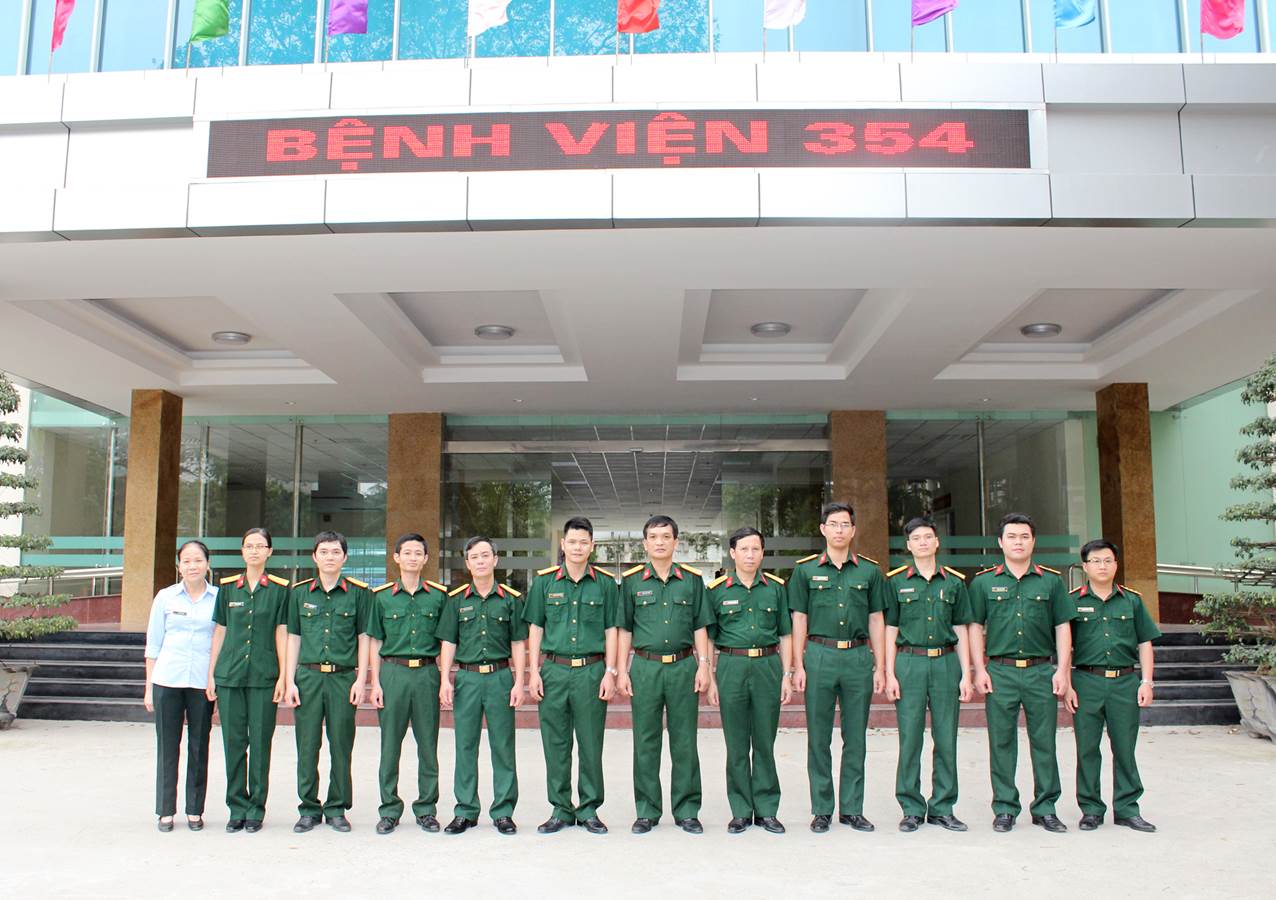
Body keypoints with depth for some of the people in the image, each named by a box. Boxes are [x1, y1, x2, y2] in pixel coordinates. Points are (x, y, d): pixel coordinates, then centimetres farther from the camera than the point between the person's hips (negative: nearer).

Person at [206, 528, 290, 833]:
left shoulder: (279, 589, 3)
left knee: (260, 742, 2)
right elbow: (220, 632, 11)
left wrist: (283, 676, -3)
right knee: (233, 742, 5)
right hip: (229, 675, 2)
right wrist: (211, 674, 7)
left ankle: (256, 810, 13)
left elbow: (281, 633, 2)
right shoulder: (227, 587, 8)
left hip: (264, 676, -2)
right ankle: (237, 808, 16)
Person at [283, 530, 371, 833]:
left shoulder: (358, 592, 4)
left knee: (342, 746, 4)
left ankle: (337, 808, 16)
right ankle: (309, 809, 17)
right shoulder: (300, 592, 9)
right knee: (307, 746, 4)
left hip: (344, 677, -1)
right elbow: (293, 638, 11)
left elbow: (364, 637, 6)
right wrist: (290, 680, 4)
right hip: (308, 676, 1)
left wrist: (361, 679, -1)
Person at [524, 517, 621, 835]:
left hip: (592, 671, -1)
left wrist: (610, 672, -1)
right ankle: (560, 809, 17)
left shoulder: (605, 582, 4)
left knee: (591, 745, 4)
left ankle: (589, 810, 16)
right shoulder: (544, 581, 6)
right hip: (554, 670, 1)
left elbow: (611, 630, 6)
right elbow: (535, 629, 8)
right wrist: (534, 672, 1)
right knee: (555, 745, 6)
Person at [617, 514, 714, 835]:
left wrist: (703, 665, 0)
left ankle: (687, 810, 16)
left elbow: (700, 627, 9)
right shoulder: (631, 581, 5)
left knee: (685, 742, 5)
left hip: (683, 667, 0)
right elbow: (624, 629, 8)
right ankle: (647, 811, 16)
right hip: (645, 667, 0)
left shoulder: (692, 579, 6)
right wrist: (622, 672, 3)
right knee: (646, 743, 5)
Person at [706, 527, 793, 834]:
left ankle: (766, 809, 17)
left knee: (765, 742, 6)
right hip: (731, 667, -1)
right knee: (736, 745, 4)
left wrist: (786, 675, 5)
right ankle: (741, 811, 15)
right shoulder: (717, 589, 2)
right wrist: (710, 679, 0)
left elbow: (784, 635, 11)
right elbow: (708, 638, 5)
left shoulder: (776, 587, 7)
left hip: (768, 666, 1)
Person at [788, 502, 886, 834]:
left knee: (855, 738, 7)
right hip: (820, 656, -1)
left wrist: (880, 667, 6)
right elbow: (799, 620, 4)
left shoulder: (869, 571, 8)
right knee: (819, 738, 4)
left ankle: (852, 809, 17)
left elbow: (877, 621, 10)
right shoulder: (806, 570, 4)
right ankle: (821, 810, 13)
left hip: (859, 657, 1)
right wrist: (798, 666, -2)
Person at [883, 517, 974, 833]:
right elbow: (890, 630, 5)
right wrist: (889, 673, -2)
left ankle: (942, 809, 15)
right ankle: (912, 809, 10)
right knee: (910, 739, -1)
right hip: (909, 663, -1)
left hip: (946, 663, 2)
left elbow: (961, 631, 11)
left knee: (946, 739, 4)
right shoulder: (896, 581, 5)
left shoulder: (954, 581, 9)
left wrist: (966, 674, 5)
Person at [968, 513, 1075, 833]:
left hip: (1041, 672, 1)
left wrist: (1062, 670, 0)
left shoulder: (1051, 581, 8)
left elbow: (1062, 627, 8)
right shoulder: (984, 582, 6)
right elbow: (975, 627, 6)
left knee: (1044, 742, 5)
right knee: (1002, 743, 4)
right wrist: (979, 670, -2)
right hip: (1000, 672, 0)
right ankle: (1005, 808, 13)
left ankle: (1045, 808, 16)